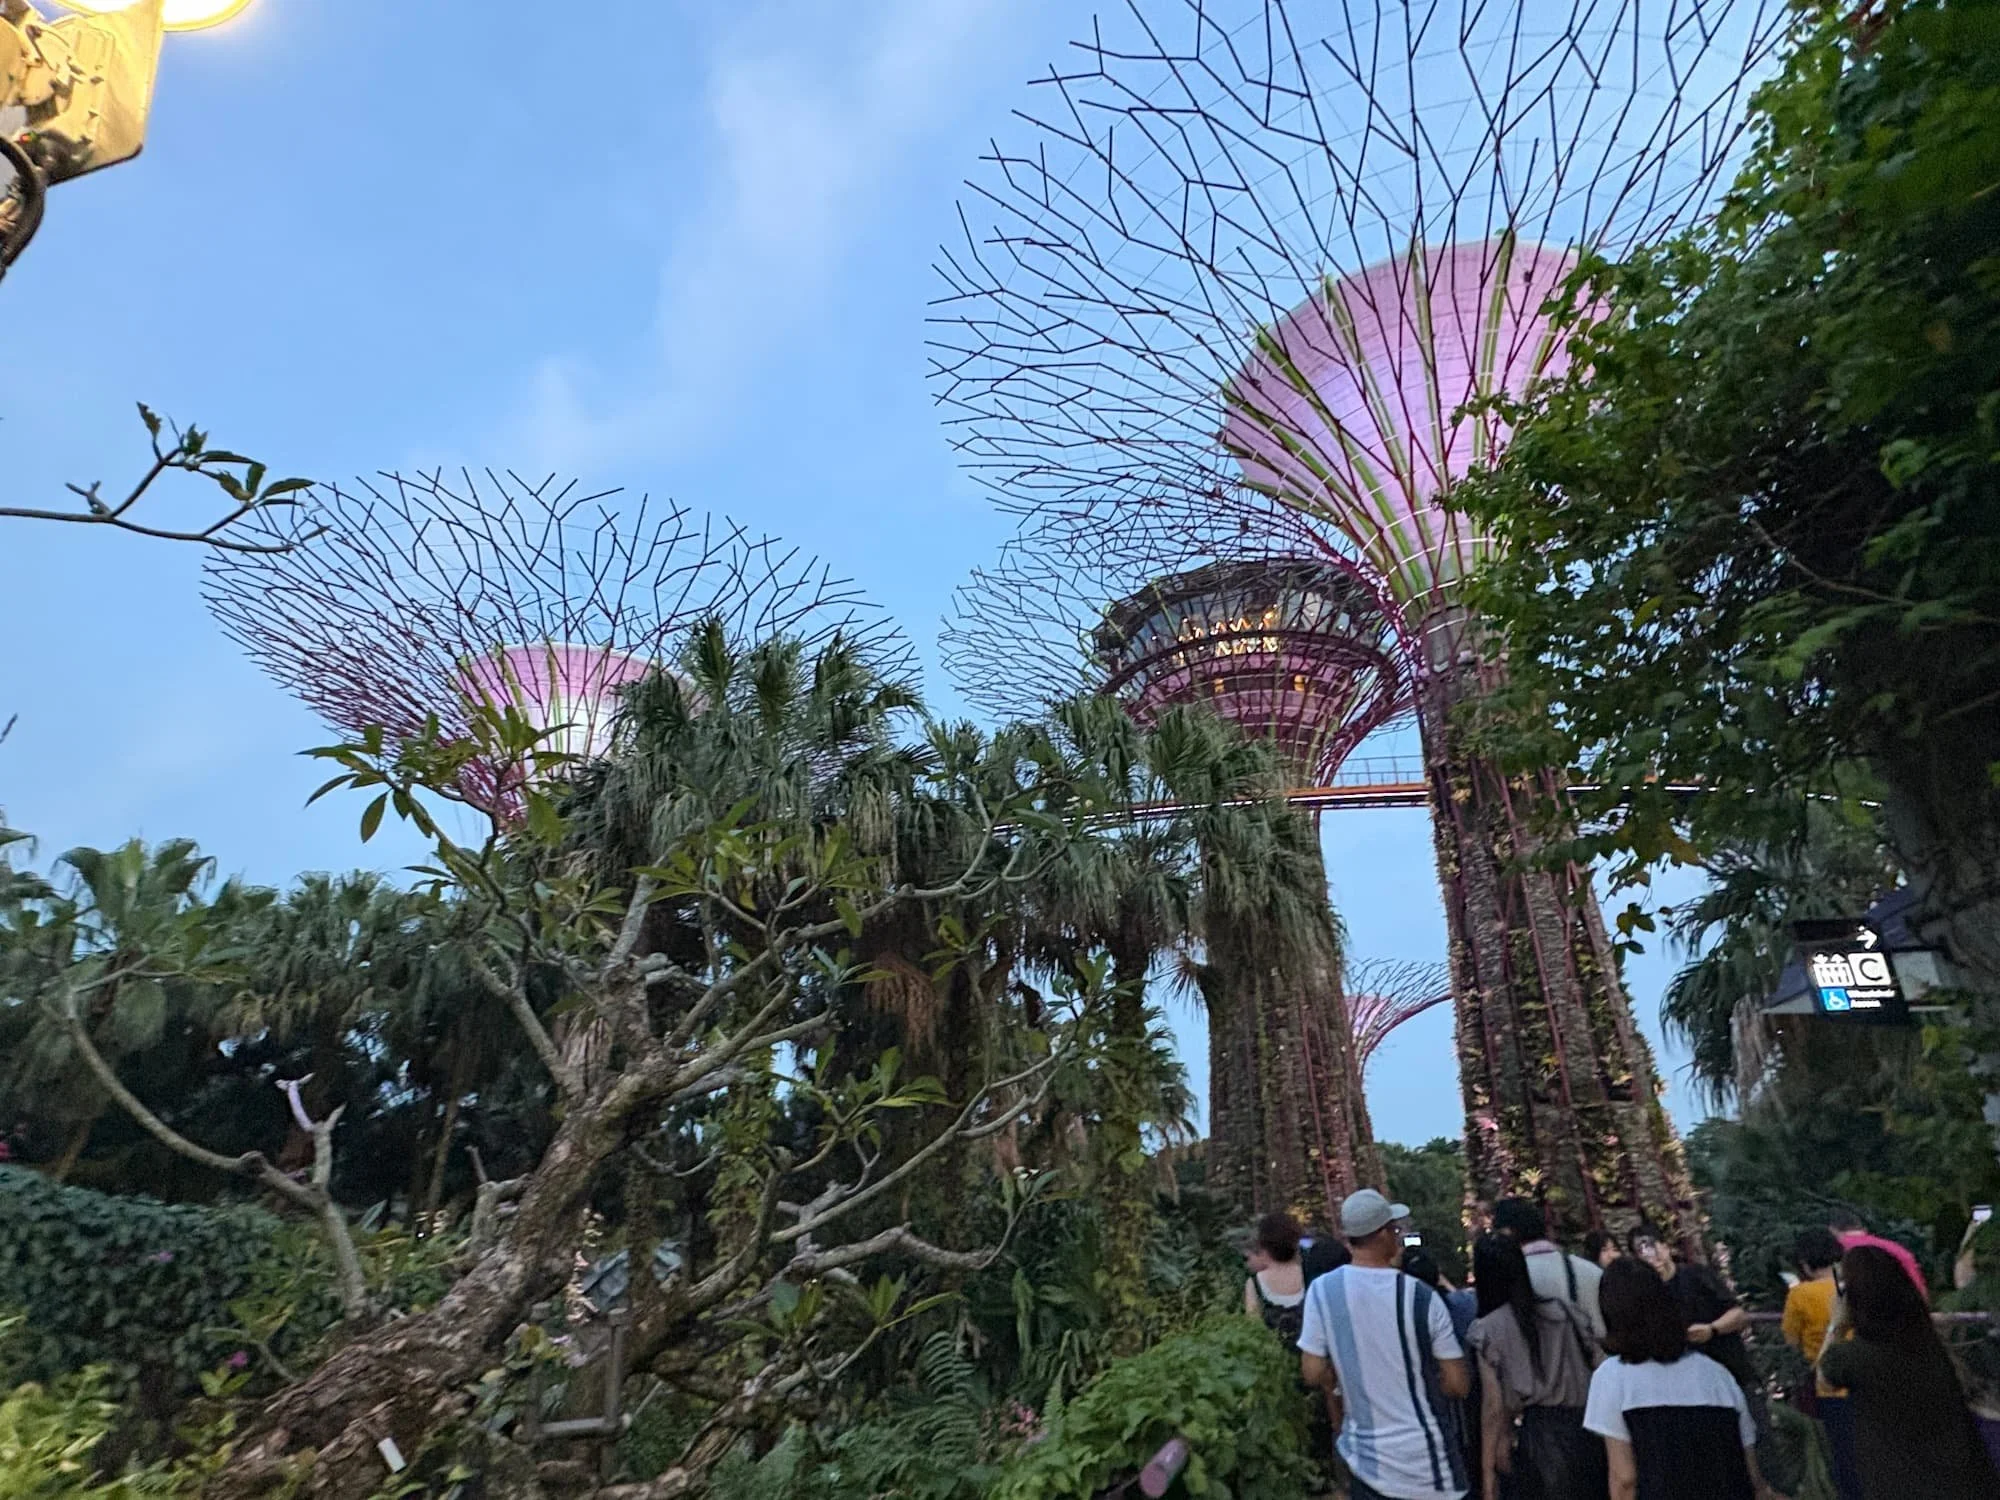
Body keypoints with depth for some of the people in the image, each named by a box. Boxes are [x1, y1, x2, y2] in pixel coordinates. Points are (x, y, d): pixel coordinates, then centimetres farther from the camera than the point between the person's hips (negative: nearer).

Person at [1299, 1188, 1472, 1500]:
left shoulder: (1321, 1290, -12)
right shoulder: (1421, 1296, -16)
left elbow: (1314, 1373, -7)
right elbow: (1458, 1386, -9)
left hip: (1363, 1456, 2)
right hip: (1421, 1457, -2)